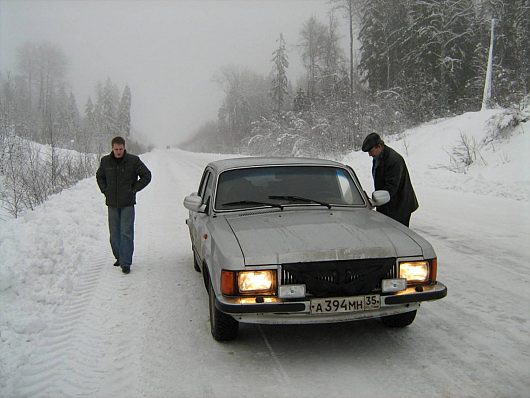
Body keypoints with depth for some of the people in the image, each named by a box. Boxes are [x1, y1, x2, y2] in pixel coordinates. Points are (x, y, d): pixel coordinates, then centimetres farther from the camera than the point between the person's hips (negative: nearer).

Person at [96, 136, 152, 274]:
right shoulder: (105, 161, 3)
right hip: (112, 203, 3)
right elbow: (99, 176, 21)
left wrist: (134, 189, -4)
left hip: (127, 203, -3)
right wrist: (104, 190, 7)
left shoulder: (133, 161, -7)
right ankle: (119, 257, 26)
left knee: (126, 233, -7)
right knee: (114, 233, 10)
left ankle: (126, 262, -5)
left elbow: (146, 176, 1)